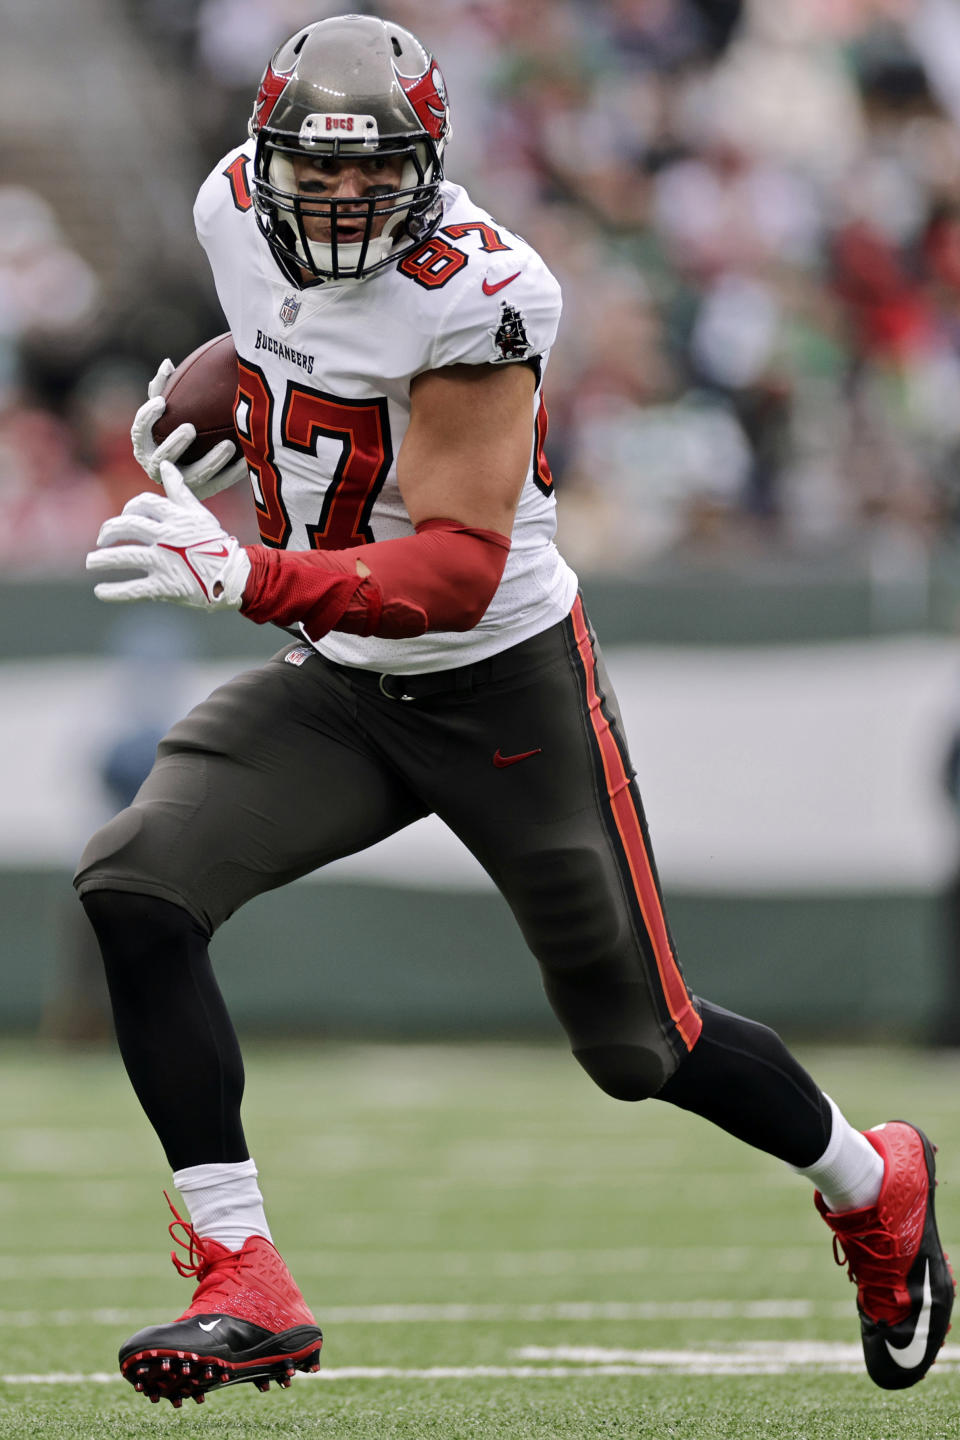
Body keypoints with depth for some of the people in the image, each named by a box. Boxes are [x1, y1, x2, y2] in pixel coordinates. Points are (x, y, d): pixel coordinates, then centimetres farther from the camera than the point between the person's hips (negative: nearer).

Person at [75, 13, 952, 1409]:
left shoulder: (469, 296, -27)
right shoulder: (238, 209, -6)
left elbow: (456, 574, -33)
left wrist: (247, 576, -45)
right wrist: (215, 404, 3)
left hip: (506, 685, -6)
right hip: (334, 689, 6)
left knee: (640, 1045, 7)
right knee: (134, 889, -19)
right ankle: (246, 1289, -16)